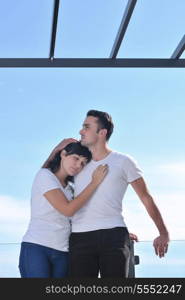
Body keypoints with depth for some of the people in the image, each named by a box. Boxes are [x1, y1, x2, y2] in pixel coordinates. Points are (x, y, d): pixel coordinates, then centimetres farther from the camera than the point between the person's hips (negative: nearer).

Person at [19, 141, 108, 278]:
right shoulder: (45, 175, -3)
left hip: (62, 253, 7)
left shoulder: (69, 188, 19)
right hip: (36, 247, -6)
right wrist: (95, 182, -9)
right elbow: (68, 209, -13)